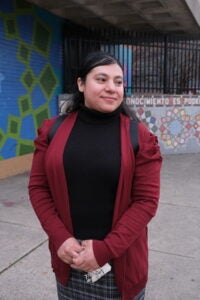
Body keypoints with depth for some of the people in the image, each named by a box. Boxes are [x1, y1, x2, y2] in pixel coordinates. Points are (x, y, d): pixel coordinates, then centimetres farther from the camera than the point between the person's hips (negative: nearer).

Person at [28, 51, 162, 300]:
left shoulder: (139, 137, -8)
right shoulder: (52, 130, -2)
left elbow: (146, 199, -9)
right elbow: (38, 187, 0)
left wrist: (106, 249, -14)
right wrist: (60, 238, -10)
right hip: (68, 256, 2)